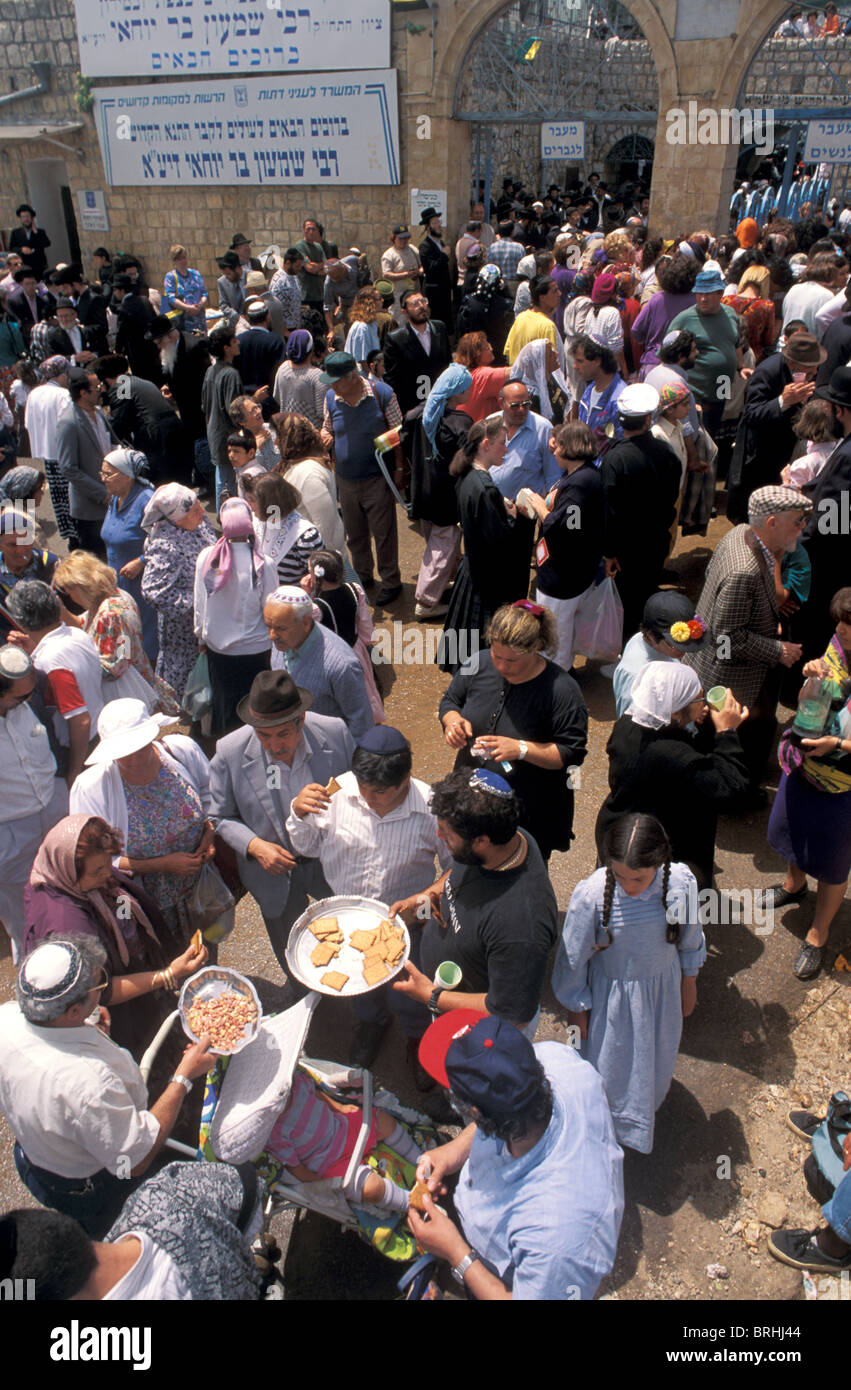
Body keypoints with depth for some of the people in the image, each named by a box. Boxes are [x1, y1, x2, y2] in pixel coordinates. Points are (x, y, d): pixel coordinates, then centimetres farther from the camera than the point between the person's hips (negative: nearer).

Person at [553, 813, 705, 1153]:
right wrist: (576, 1007, -3)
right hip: (610, 992, -3)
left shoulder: (681, 883, -27)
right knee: (607, 1065, 21)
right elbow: (574, 957, -16)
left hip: (662, 987, 3)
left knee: (656, 1058, 29)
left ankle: (645, 1105, 64)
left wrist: (689, 981, 10)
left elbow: (689, 936, -4)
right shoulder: (591, 895, -35)